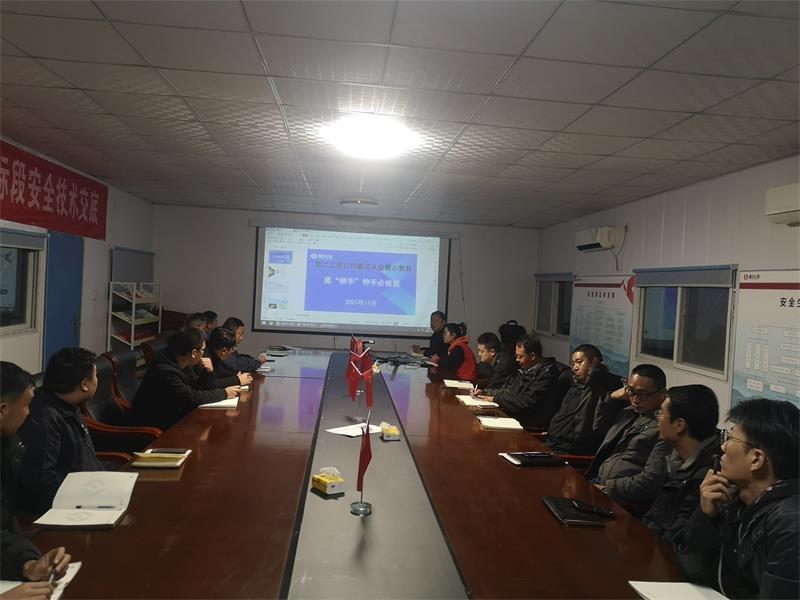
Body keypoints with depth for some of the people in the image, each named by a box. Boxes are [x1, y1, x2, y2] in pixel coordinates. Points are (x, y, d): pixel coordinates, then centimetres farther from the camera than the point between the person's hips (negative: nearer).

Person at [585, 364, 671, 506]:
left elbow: (652, 480, -20)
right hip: (597, 484, 8)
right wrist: (612, 398, 11)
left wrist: (606, 488, -16)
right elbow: (599, 427, 28)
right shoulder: (630, 412, 12)